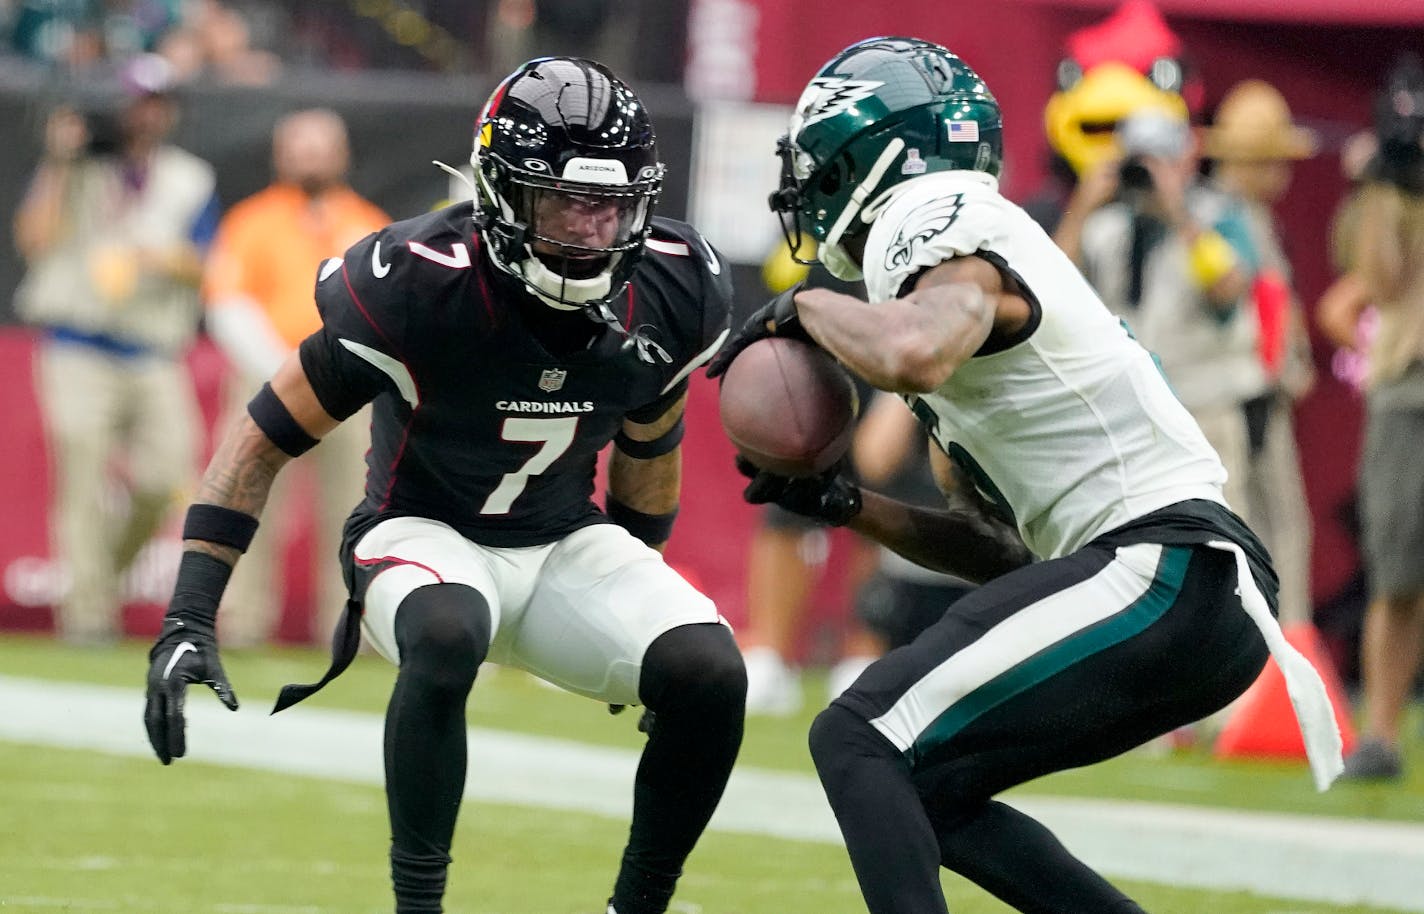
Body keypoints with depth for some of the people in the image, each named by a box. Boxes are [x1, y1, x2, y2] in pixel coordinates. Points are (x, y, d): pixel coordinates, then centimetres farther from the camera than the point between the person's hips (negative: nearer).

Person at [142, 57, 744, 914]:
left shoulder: (675, 291, -12)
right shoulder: (420, 286, -25)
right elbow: (263, 439, -16)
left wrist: (642, 610, 22)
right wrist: (189, 618, -21)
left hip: (566, 544, 4)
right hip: (425, 536, -4)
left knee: (711, 674, -21)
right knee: (447, 637, -39)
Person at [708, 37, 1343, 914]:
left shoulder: (946, 231, -4)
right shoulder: (979, 251, 24)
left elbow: (913, 356, -30)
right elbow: (1005, 546, 24)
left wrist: (805, 307, -10)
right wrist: (843, 505, 15)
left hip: (1167, 576, -10)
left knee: (859, 742, -11)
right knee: (925, 785, 17)